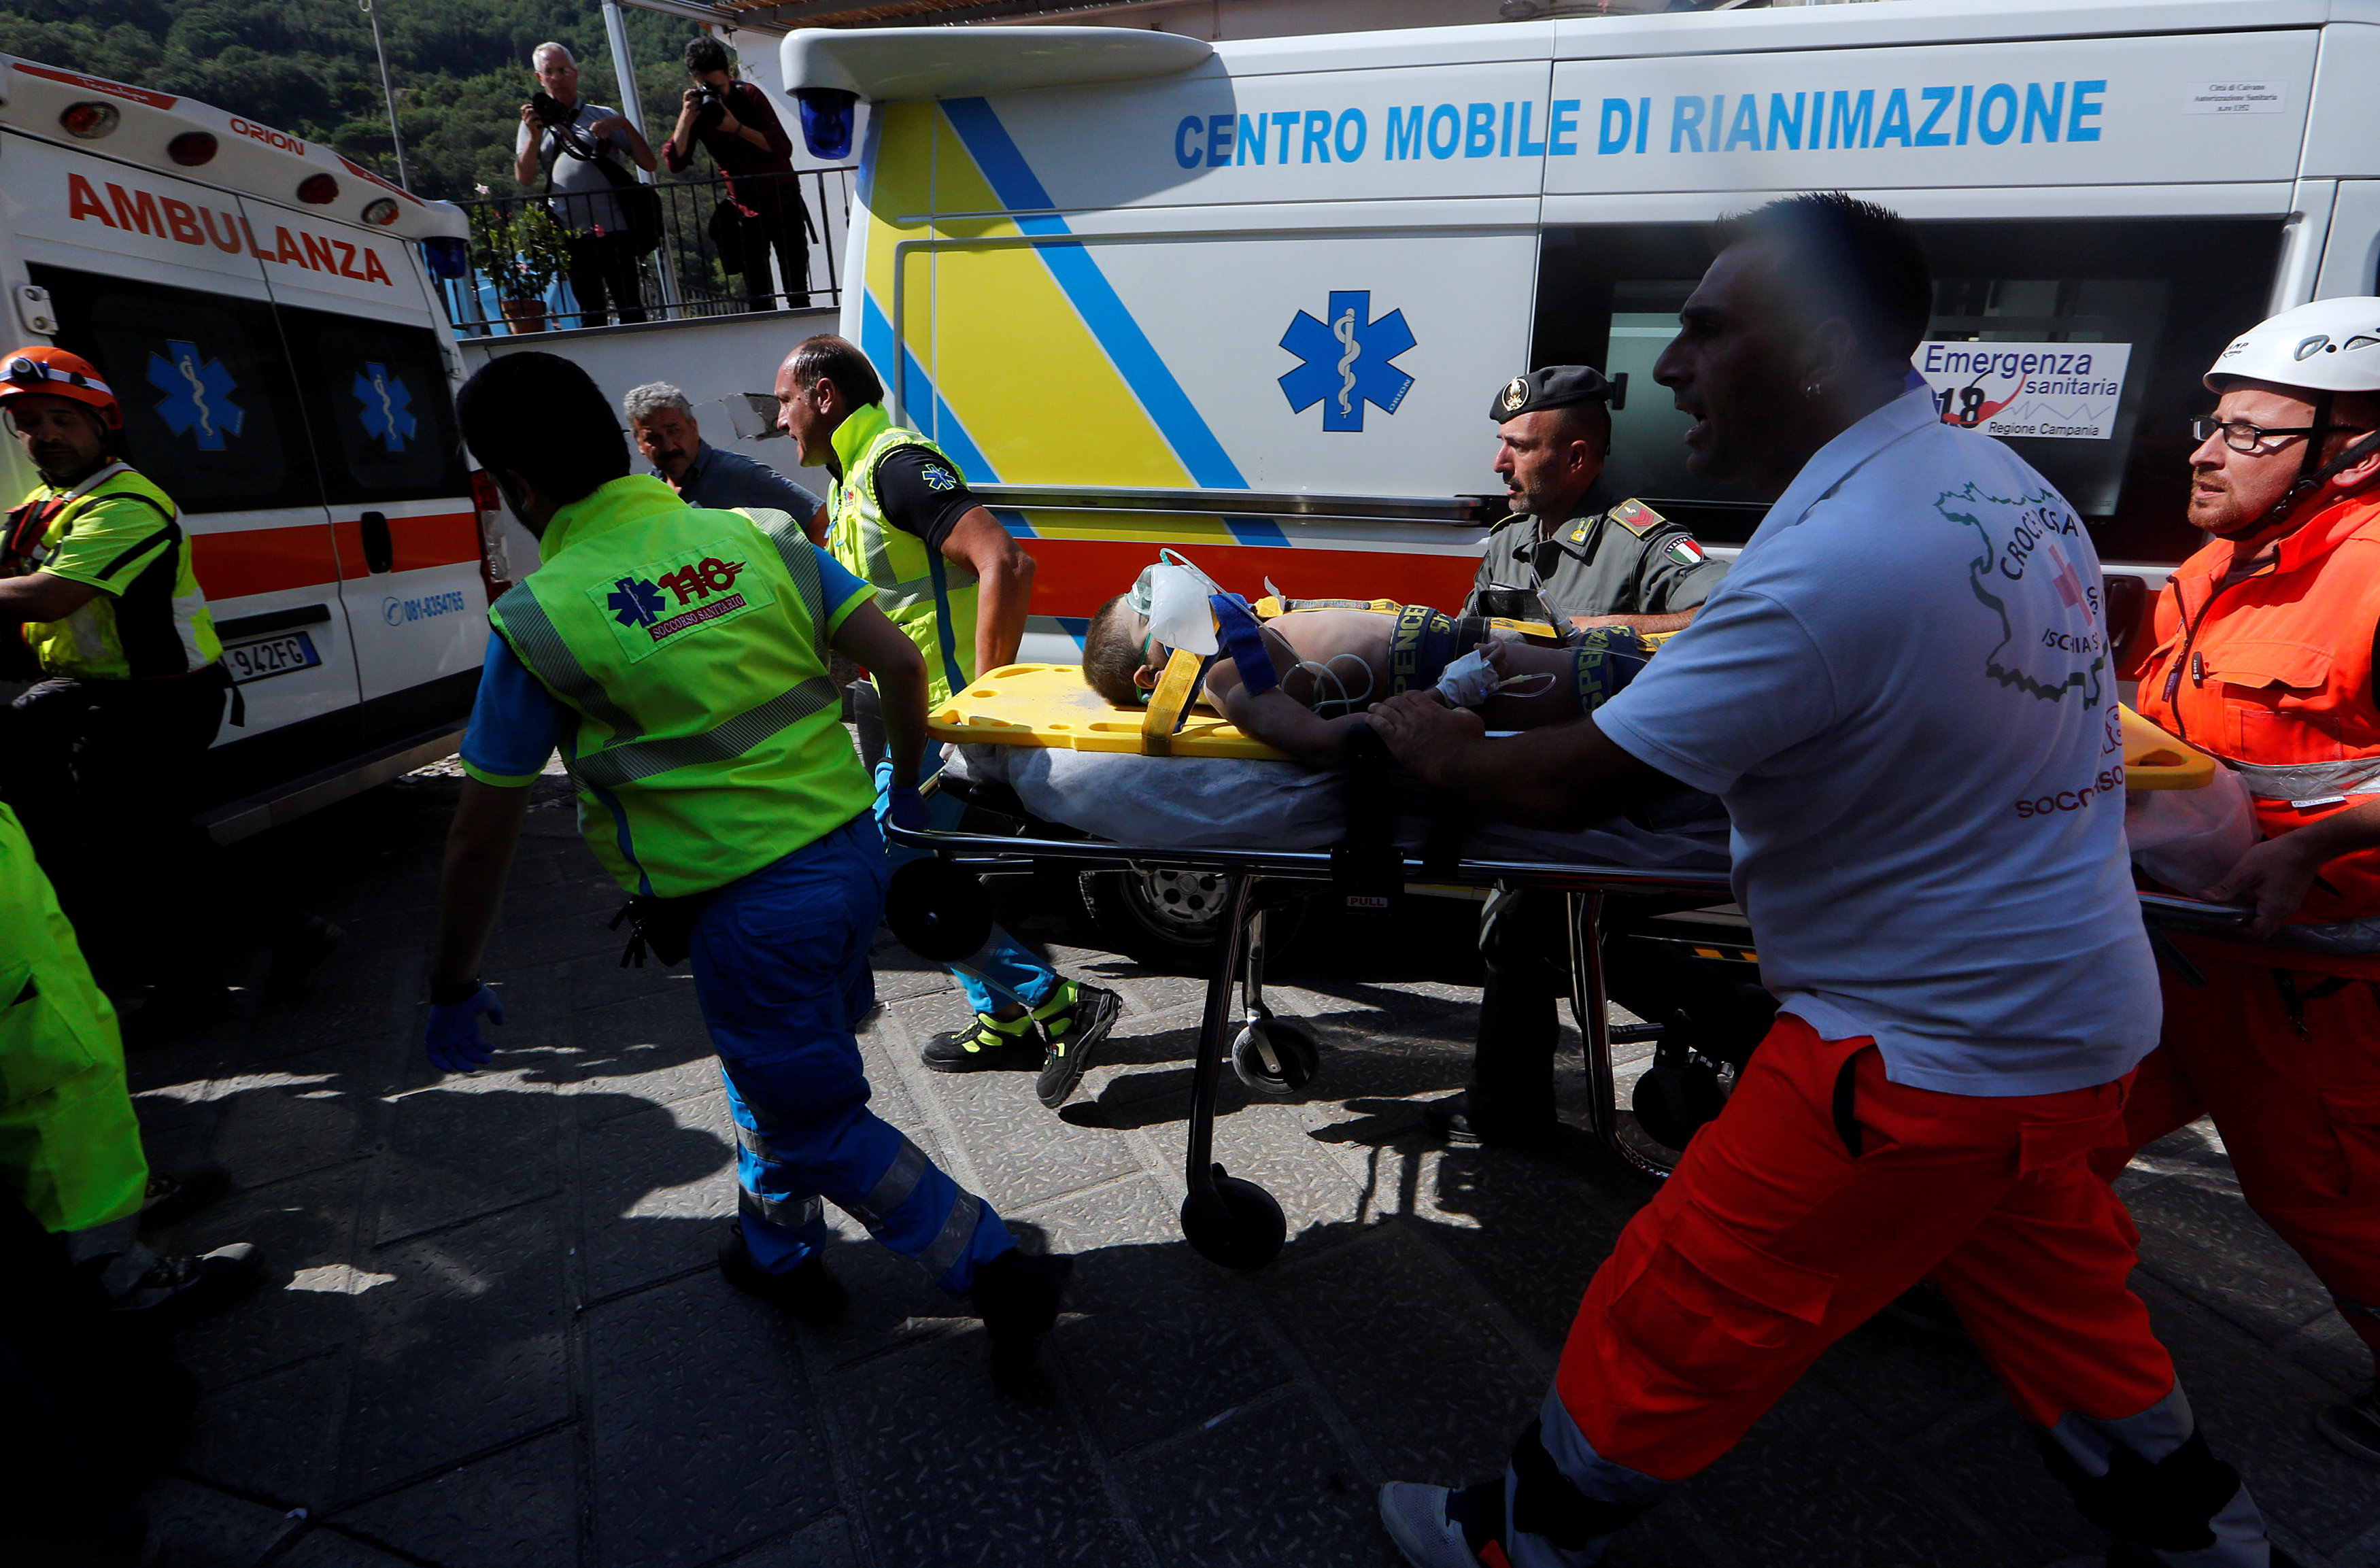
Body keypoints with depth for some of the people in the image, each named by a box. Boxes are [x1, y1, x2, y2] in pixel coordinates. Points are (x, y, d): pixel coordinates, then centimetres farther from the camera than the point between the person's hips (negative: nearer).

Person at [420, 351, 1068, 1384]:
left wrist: (454, 989, 11)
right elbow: (901, 663, 0)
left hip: (749, 905, -6)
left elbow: (482, 836, -3)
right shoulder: (754, 537, 3)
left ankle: (998, 1270, 14)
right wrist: (904, 784, 17)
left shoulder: (541, 617, -8)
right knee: (775, 1068, 28)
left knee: (819, 1123, 13)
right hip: (851, 852, 7)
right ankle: (776, 1251, 49)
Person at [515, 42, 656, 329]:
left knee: (630, 307, -8)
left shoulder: (603, 116, 14)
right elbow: (524, 180, 4)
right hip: (568, 233, 2)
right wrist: (534, 136, -7)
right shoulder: (534, 122, 16)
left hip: (611, 227, -2)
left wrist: (625, 124, -7)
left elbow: (648, 164, 6)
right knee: (590, 312, 3)